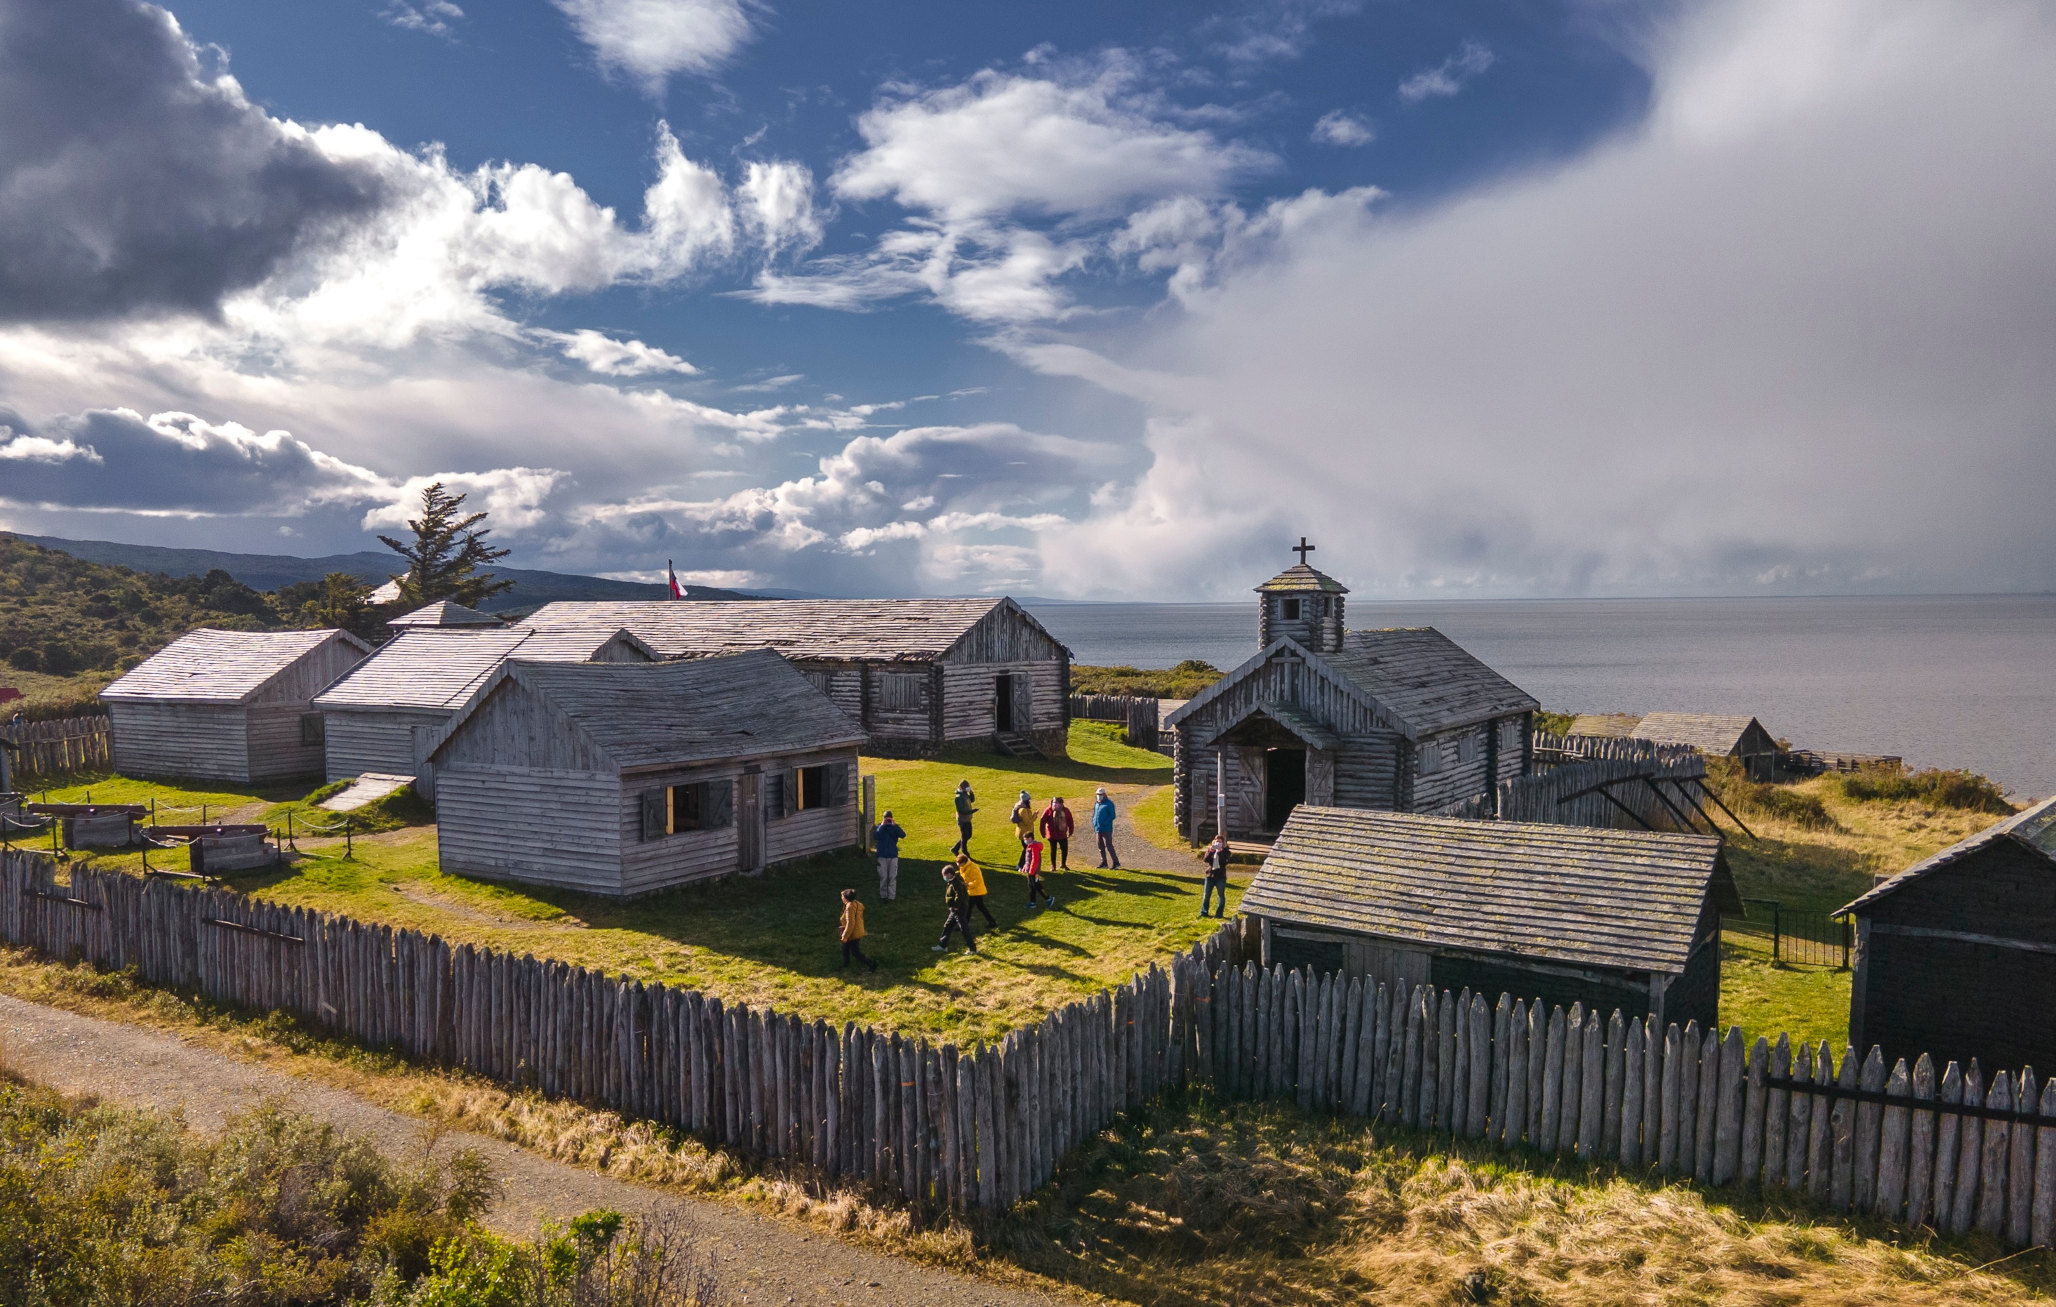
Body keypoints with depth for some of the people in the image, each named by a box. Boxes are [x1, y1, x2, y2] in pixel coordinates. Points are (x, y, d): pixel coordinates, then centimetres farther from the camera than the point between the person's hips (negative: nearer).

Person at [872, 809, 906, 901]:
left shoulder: (895, 827, -1)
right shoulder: (879, 826, -2)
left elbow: (903, 835, -18)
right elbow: (875, 836, -20)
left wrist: (895, 826, -25)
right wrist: (882, 826, -24)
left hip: (893, 856, 0)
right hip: (882, 856, 0)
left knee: (893, 877, 1)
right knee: (883, 877, 6)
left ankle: (891, 897, 7)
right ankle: (883, 895, 18)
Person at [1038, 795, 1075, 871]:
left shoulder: (1066, 811, -1)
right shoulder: (1048, 811, -10)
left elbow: (1070, 821, 9)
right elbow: (1042, 822, -7)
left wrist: (1070, 831, 9)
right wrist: (1043, 833, -6)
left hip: (1063, 835, 3)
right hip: (1052, 835, -3)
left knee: (1065, 849, 6)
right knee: (1053, 850, 6)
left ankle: (1063, 864, 27)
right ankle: (1053, 866, 21)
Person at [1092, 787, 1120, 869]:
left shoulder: (1109, 804, -8)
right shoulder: (1096, 803, 15)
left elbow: (1112, 816, -12)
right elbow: (1094, 815, 23)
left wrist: (1104, 823, -19)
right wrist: (1094, 824, 11)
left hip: (1106, 829, -8)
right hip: (1098, 829, 8)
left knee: (1109, 845, -11)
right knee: (1101, 847, 10)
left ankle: (1116, 862, -7)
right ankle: (1104, 862, 18)